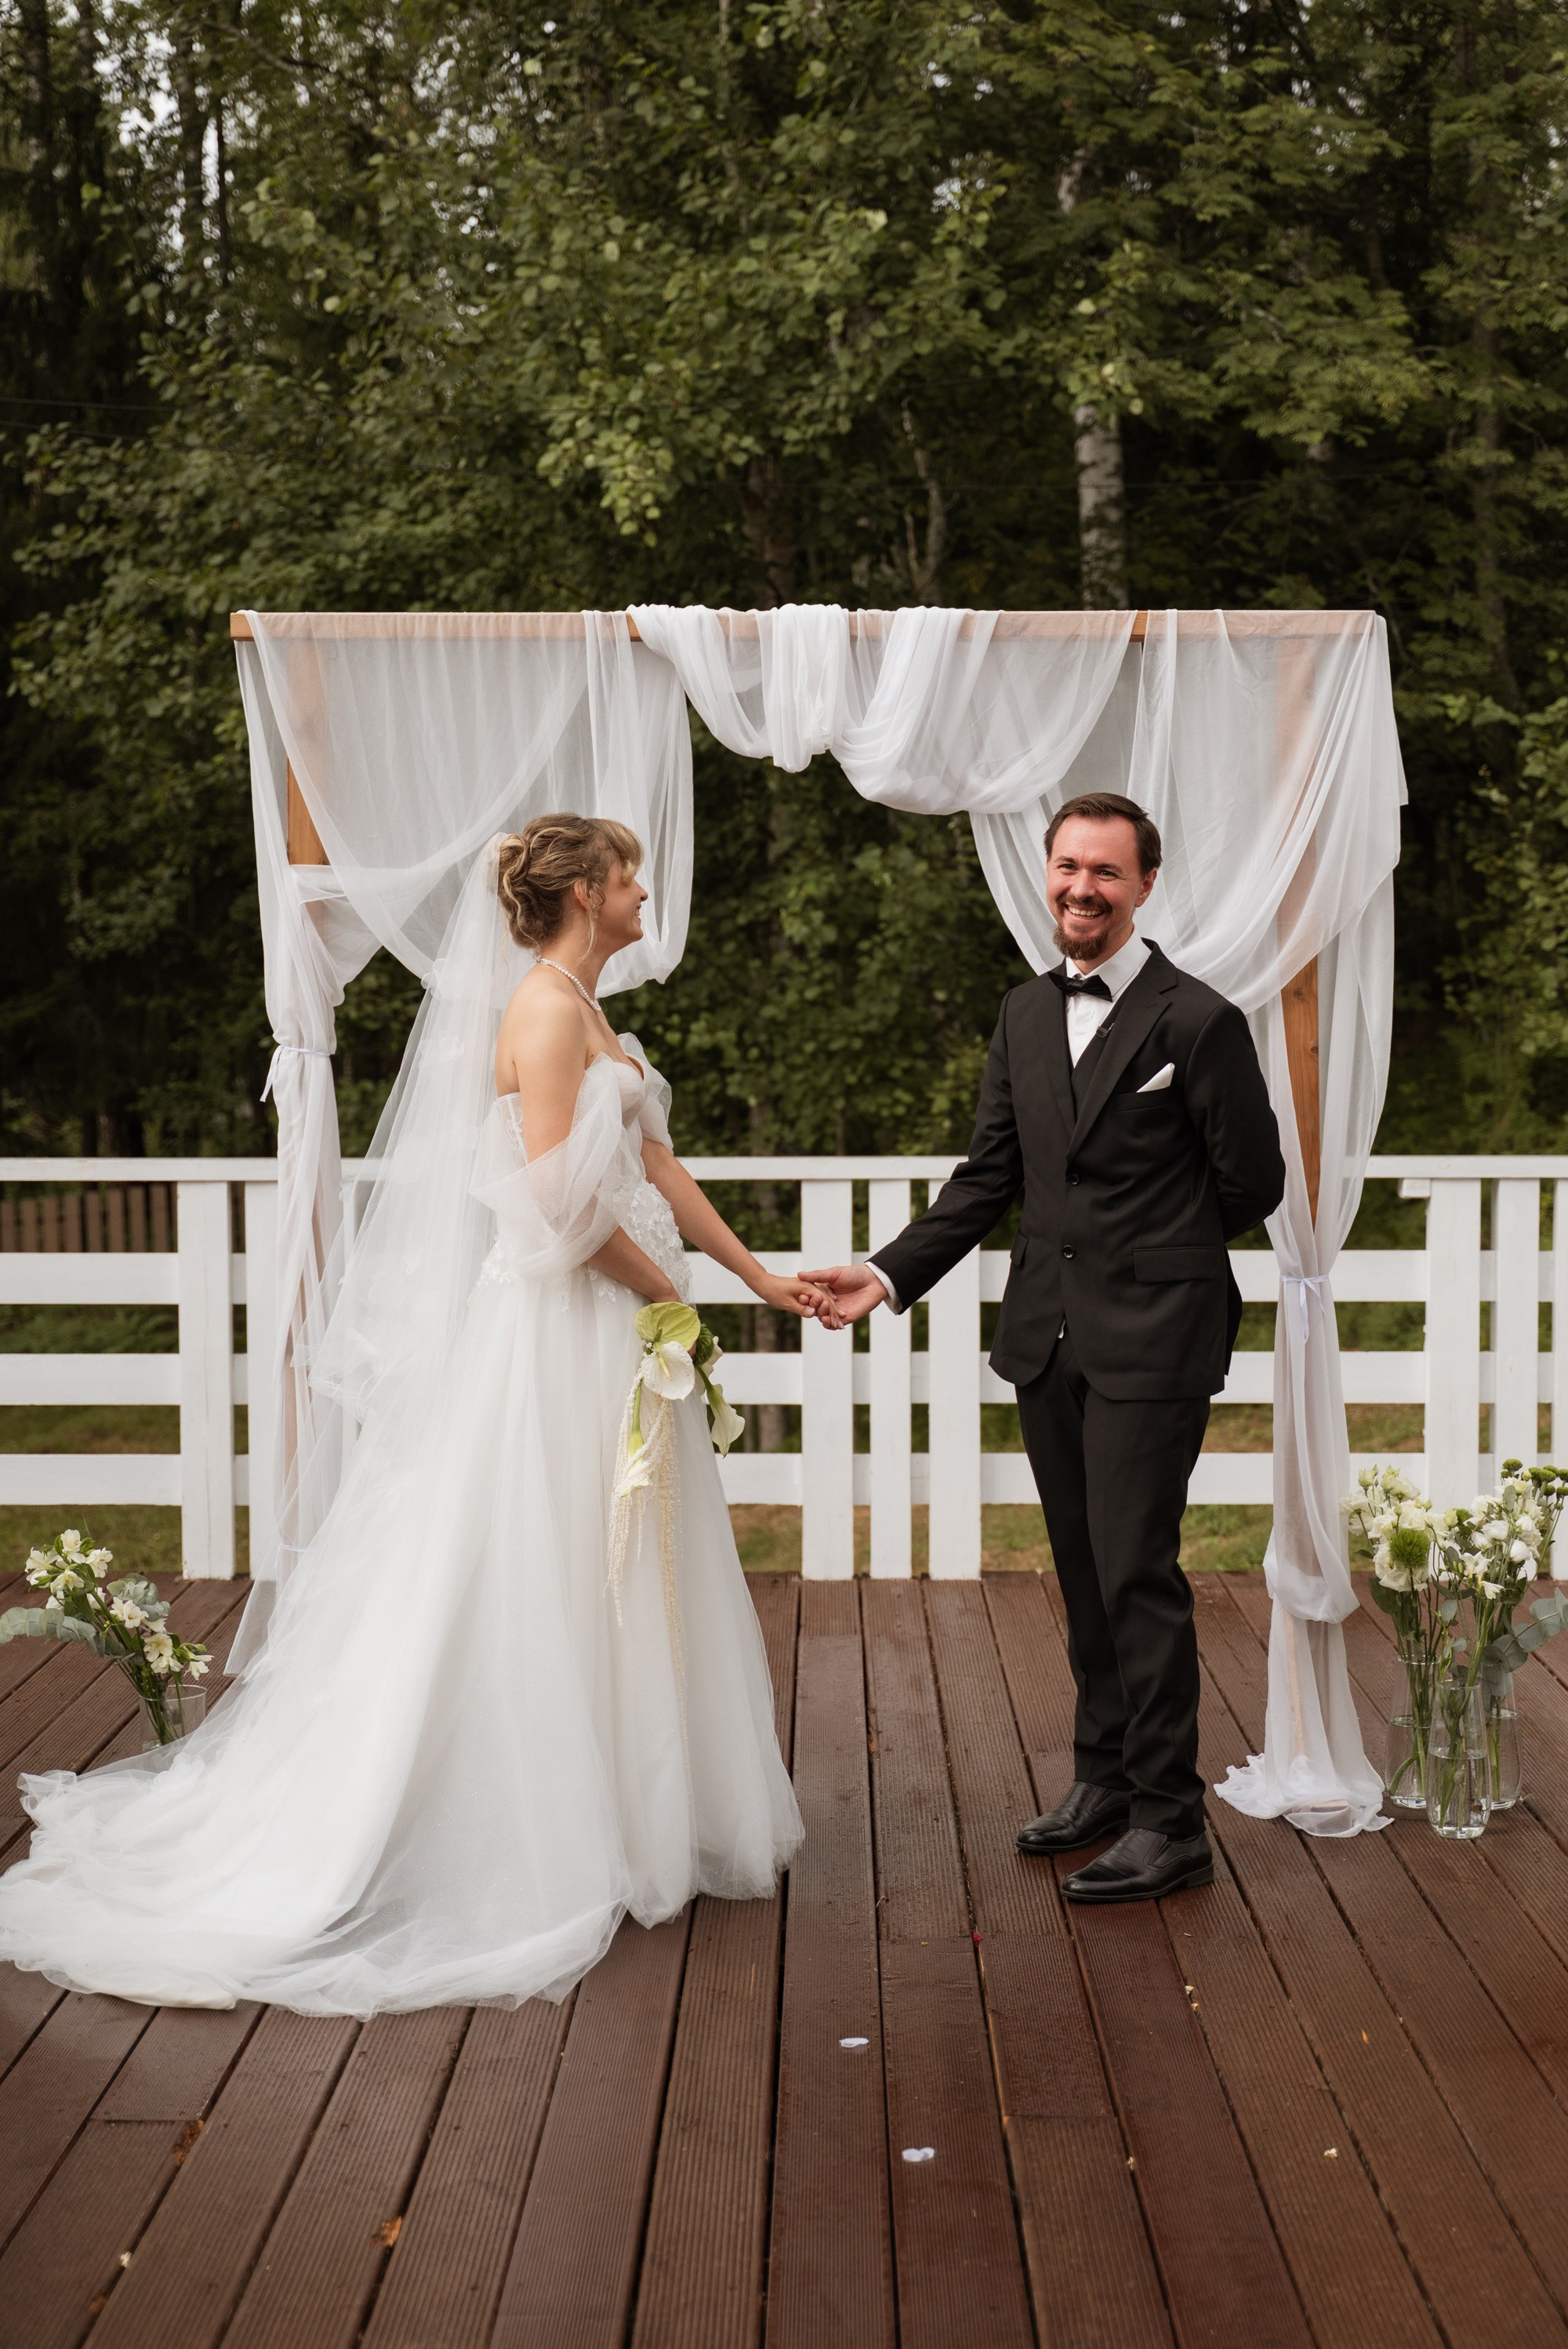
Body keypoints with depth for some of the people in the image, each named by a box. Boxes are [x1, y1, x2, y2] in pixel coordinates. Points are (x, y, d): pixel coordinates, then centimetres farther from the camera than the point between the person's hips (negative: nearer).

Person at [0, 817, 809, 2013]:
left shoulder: (591, 1014, 16)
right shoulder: (546, 1010, -15)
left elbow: (655, 1165, 18)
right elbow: (564, 1203, -23)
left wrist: (755, 1273, 18)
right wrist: (666, 1290, -11)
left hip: (615, 1332, 10)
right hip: (560, 1331, -10)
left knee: (612, 1585, 15)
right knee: (544, 1587, -1)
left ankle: (632, 1815, 26)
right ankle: (538, 1842, 9)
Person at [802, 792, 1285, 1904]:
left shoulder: (1200, 1021, -9)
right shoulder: (1025, 1015, 10)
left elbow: (1253, 1185, -3)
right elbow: (989, 1173, 10)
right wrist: (891, 1273, 0)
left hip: (1151, 1342, -6)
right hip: (1047, 1340, 6)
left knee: (1137, 1573, -5)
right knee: (1085, 1570, 15)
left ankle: (1171, 1821, 6)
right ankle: (1106, 1776, 30)